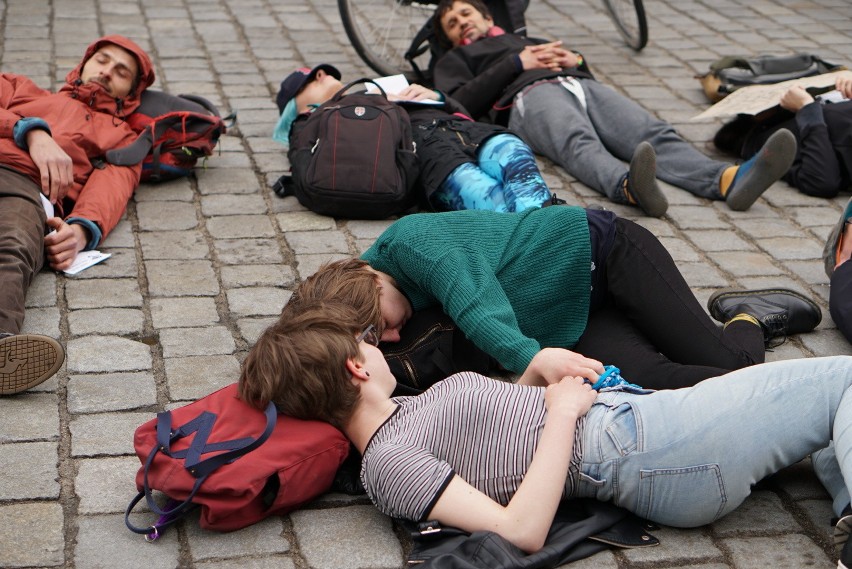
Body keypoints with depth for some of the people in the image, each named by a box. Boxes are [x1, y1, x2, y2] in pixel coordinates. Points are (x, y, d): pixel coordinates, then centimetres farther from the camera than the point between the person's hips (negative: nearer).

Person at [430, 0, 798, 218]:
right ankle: (628, 187, -72)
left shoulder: (530, 42, 45)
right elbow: (459, 104, 8)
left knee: (653, 134, -26)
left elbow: (584, 70, 35)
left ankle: (729, 179, -52)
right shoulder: (455, 60, 32)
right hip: (530, 96, -4)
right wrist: (516, 63, 4)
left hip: (581, 84, 5)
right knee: (579, 143, -40)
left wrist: (575, 60, 10)